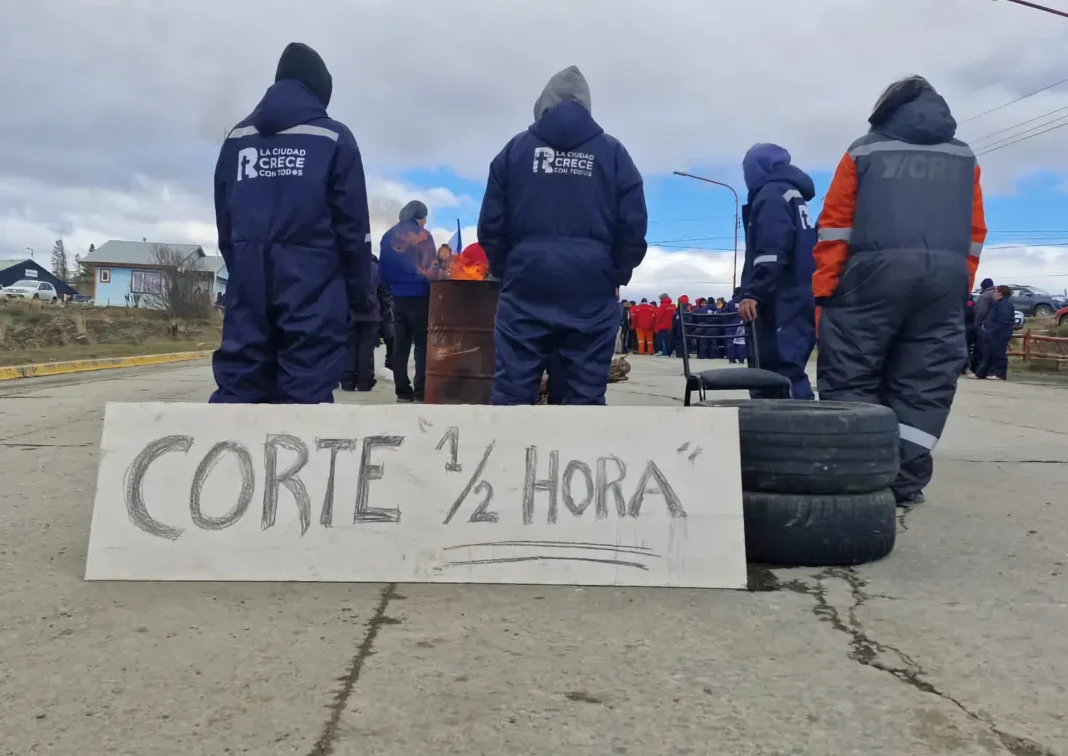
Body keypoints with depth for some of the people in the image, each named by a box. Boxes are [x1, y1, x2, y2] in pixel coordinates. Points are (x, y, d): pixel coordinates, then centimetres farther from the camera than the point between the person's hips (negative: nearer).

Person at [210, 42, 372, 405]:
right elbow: (353, 225, -2)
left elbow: (224, 219, 13)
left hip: (250, 278, 4)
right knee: (306, 387, -4)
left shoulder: (237, 137, 14)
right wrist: (360, 290, 3)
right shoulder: (333, 137, 1)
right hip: (312, 283, -4)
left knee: (238, 381, 6)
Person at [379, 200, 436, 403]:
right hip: (420, 296, -5)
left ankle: (403, 391, 8)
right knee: (423, 344, 0)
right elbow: (431, 267, -10)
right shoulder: (423, 236, -6)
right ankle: (420, 391, -5)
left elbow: (382, 271, 7)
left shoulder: (389, 236, 8)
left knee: (400, 344, 8)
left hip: (399, 296, 5)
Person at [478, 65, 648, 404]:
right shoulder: (613, 153, 7)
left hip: (527, 286, 0)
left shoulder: (515, 148, 8)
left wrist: (503, 270, 19)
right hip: (591, 291, 0)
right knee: (586, 397, 3)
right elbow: (633, 227, 2)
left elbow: (491, 225, 5)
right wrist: (617, 274, 17)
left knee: (512, 392, 2)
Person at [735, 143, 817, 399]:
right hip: (796, 300, 10)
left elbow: (771, 252, -19)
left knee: (782, 372, -13)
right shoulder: (793, 194, 23)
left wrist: (753, 293, -23)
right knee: (788, 372, 9)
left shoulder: (771, 194, -6)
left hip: (781, 302, -10)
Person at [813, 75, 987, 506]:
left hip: (874, 275, -3)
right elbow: (974, 234, 16)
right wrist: (959, 291, 17)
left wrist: (823, 292, 1)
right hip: (944, 280, 3)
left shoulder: (864, 151, 11)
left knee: (850, 378, 2)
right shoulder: (964, 158, 21)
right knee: (924, 385, 6)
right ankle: (906, 482, 4)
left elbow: (835, 224, 2)